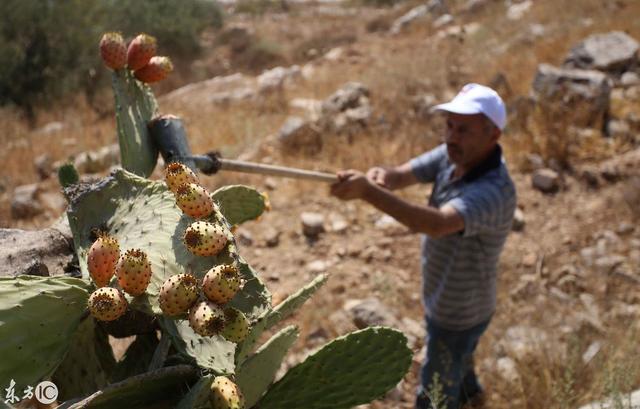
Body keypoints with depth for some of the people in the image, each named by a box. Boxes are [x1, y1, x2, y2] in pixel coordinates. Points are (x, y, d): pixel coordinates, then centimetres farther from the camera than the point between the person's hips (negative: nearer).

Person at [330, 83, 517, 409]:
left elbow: (435, 224, -54)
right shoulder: (455, 155, -12)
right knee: (453, 360, 37)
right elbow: (403, 174, -21)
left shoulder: (493, 191, -38)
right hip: (445, 299, 9)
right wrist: (382, 176, -45)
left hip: (458, 313, -8)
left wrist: (368, 192, -63)